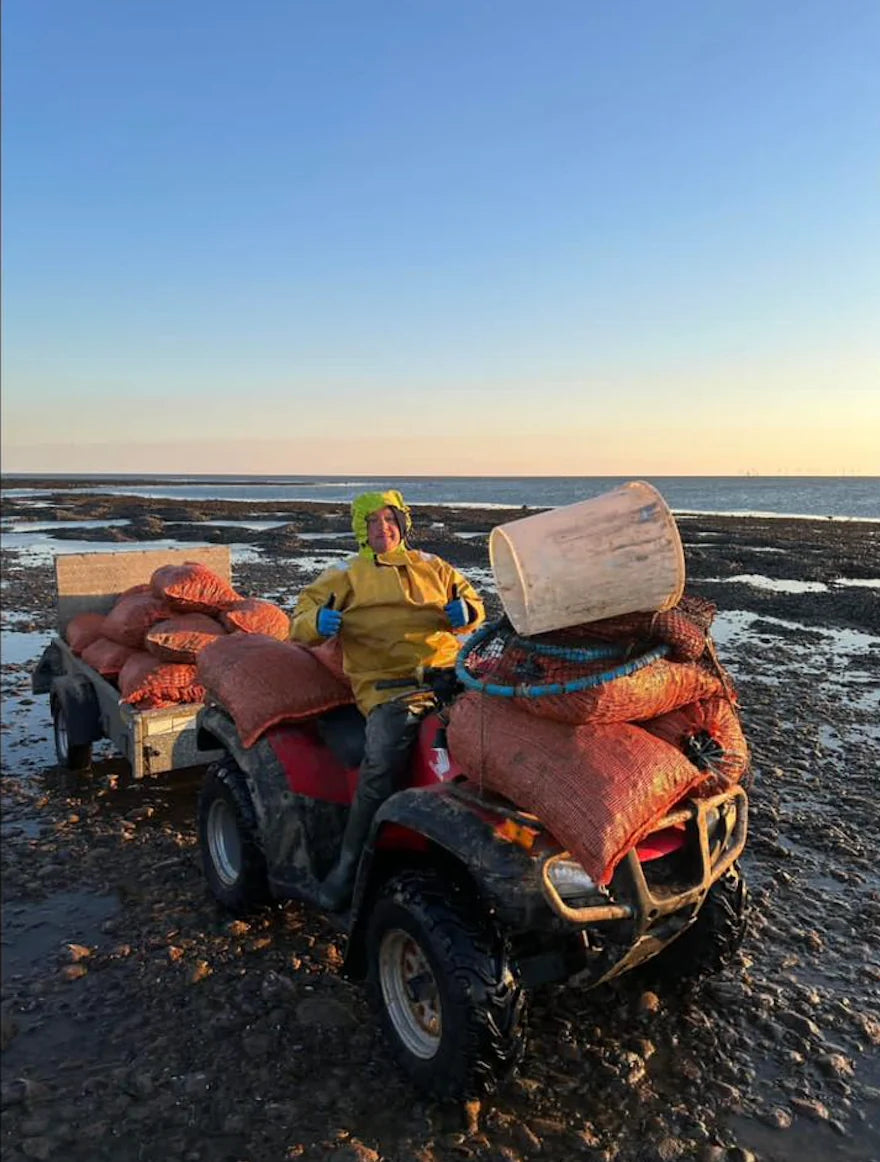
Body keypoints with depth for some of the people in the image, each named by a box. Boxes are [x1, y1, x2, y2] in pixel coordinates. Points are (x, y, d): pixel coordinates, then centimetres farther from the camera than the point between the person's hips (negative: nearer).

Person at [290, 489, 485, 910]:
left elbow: (474, 604, 25)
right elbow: (300, 622, 15)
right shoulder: (346, 576, 20)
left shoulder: (432, 567, 26)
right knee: (383, 759, -32)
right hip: (387, 684, -3)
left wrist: (466, 611, 0)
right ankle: (349, 865, -18)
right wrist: (317, 622, -10)